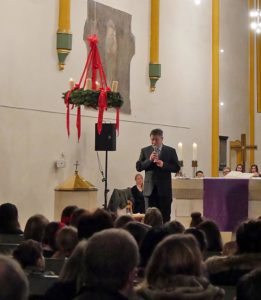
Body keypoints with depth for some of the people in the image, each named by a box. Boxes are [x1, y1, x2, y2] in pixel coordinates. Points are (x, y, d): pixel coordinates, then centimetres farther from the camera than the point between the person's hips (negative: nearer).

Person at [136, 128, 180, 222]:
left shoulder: (170, 151, 4)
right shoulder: (145, 151, 9)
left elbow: (176, 168, 0)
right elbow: (138, 167, 3)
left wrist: (163, 164, -14)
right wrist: (149, 160, -12)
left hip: (164, 189, -1)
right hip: (150, 189, 1)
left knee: (165, 216, 1)